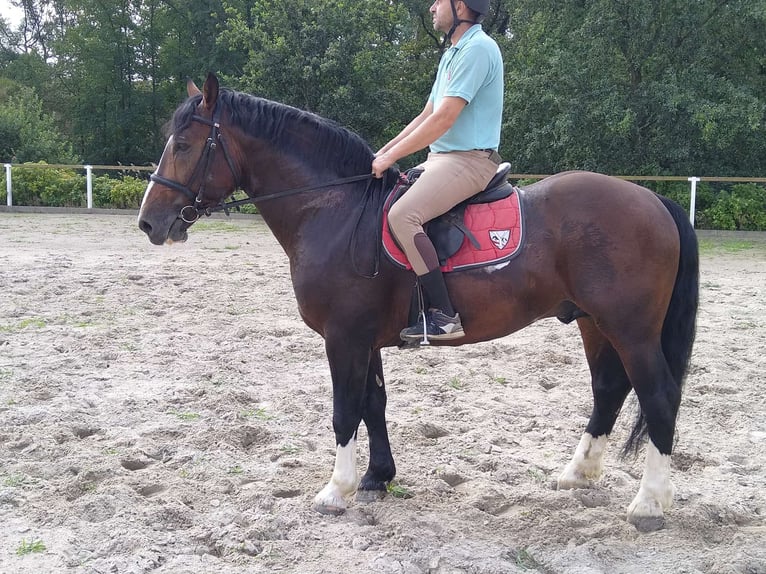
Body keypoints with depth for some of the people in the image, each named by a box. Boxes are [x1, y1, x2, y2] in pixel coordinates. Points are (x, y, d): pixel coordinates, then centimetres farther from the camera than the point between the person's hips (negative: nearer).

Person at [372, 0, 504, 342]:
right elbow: (426, 116, 22)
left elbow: (443, 119, -20)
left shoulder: (477, 49, -13)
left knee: (402, 215, -28)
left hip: (469, 160, -11)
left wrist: (391, 156, -15)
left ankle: (444, 316, -25)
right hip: (442, 158, 11)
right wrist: (384, 152, 13)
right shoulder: (452, 54, 19)